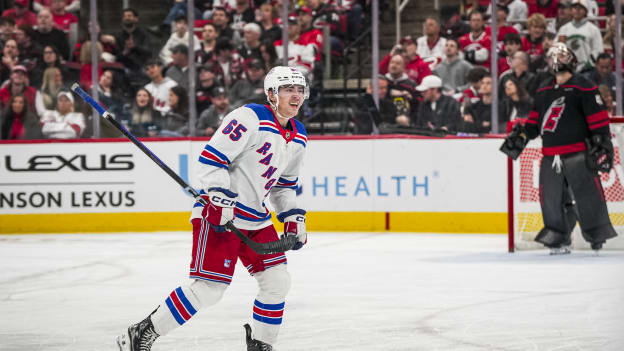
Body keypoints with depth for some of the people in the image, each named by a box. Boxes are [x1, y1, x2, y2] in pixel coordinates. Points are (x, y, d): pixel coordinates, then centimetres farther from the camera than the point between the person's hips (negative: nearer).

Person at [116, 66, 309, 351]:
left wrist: (293, 217, 13)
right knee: (208, 289, -13)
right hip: (221, 214, -9)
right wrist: (220, 199, -25)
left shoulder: (298, 137, 12)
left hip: (256, 218, 9)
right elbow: (212, 157, -18)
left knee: (277, 281, 6)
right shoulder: (251, 118, -15)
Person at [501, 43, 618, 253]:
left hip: (578, 154, -6)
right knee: (551, 196, 2)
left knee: (587, 193, -9)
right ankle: (558, 238, 10)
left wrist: (602, 143, -11)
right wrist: (520, 135, 12)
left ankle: (597, 234, 1)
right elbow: (535, 119, 25)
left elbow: (598, 117, -6)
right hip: (551, 155, 6)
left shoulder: (584, 88, -2)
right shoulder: (544, 91, 18)